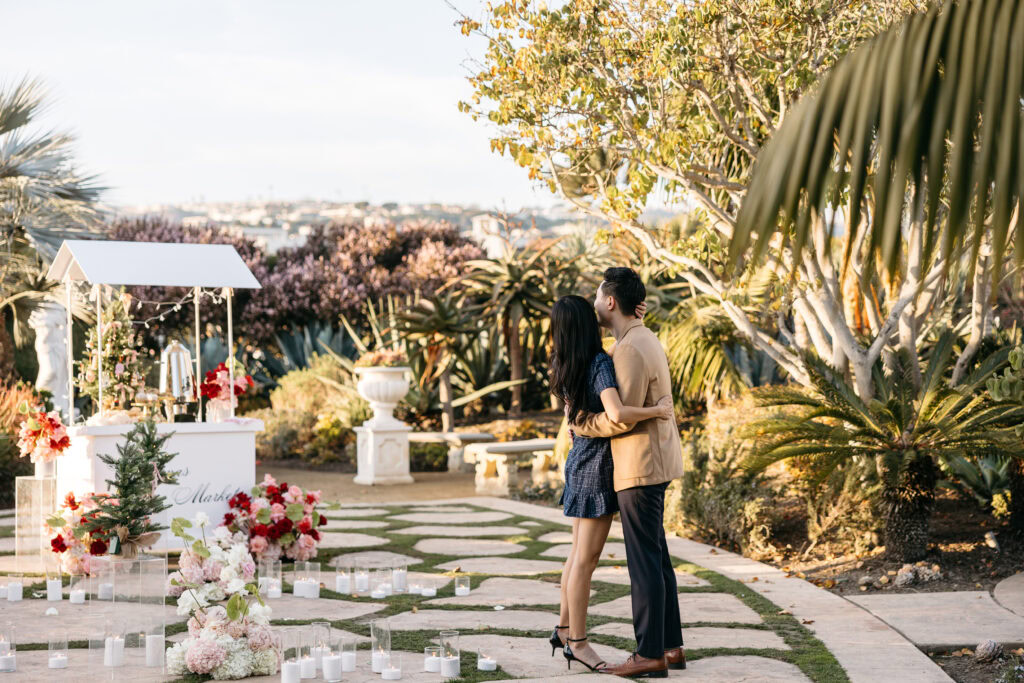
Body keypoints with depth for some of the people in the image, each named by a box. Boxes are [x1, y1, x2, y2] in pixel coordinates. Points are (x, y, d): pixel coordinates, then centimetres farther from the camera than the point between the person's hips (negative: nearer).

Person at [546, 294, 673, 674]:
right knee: (586, 559, -1)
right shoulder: (599, 364, -20)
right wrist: (657, 411, -20)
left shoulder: (566, 368, 5)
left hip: (581, 459, 9)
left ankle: (565, 629, 26)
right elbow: (617, 414, -35)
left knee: (579, 554, 17)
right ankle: (577, 642, 7)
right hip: (598, 468, -9)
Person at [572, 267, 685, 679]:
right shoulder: (644, 339, 13)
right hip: (653, 463, 10)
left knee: (644, 561, -5)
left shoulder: (631, 350, -19)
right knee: (656, 557, 14)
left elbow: (623, 418, -22)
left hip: (640, 467, -10)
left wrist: (580, 426, -7)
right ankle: (671, 646, 20)